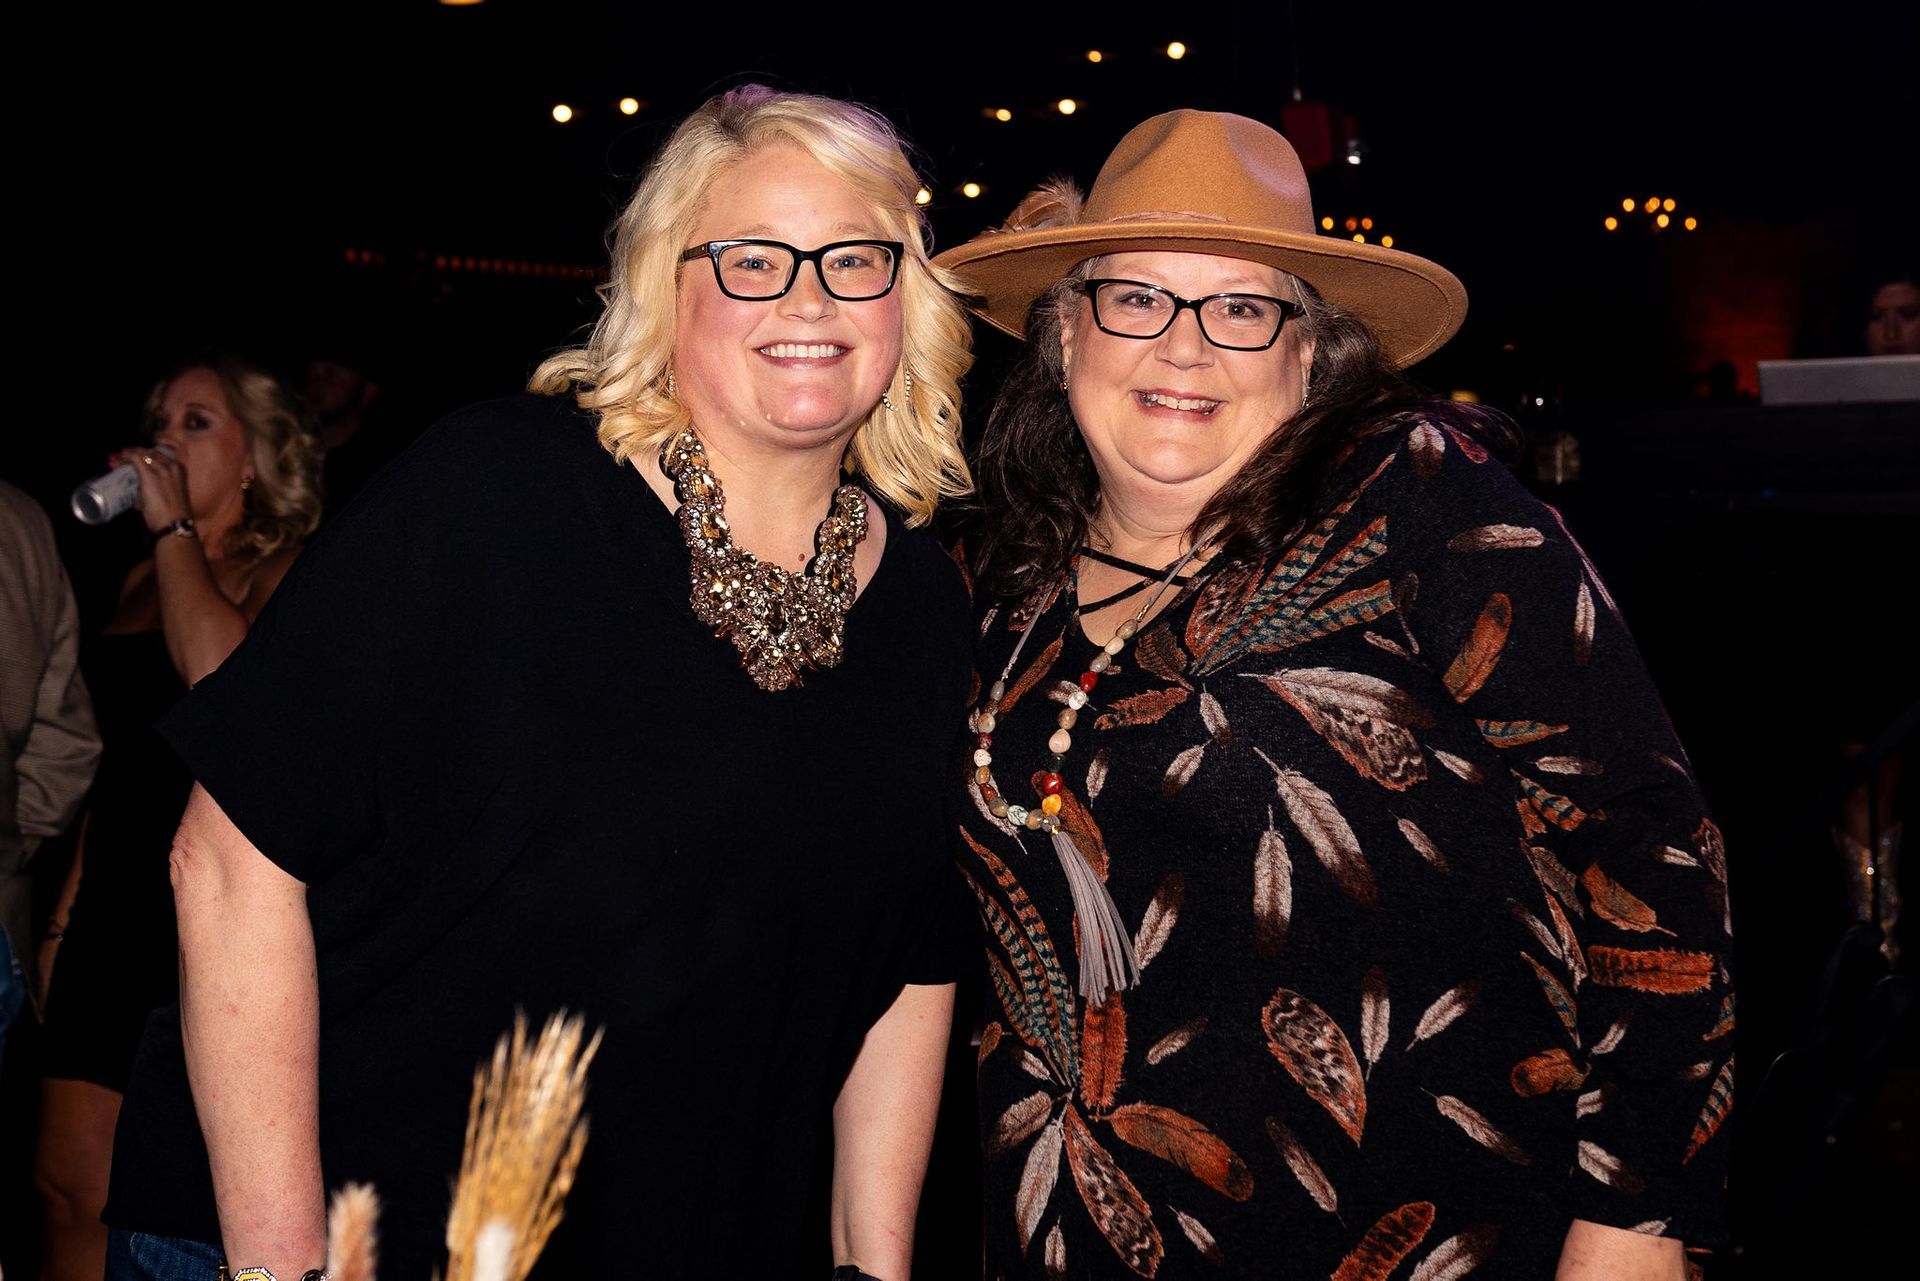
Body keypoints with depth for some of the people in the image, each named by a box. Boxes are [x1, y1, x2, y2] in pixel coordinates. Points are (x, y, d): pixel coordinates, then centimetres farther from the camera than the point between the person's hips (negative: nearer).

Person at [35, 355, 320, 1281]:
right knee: (68, 1183, 5)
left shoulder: (288, 569, -3)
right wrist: (72, 896, 19)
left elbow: (223, 676, -24)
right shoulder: (142, 579, 18)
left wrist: (175, 528, -13)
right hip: (121, 908, 7)